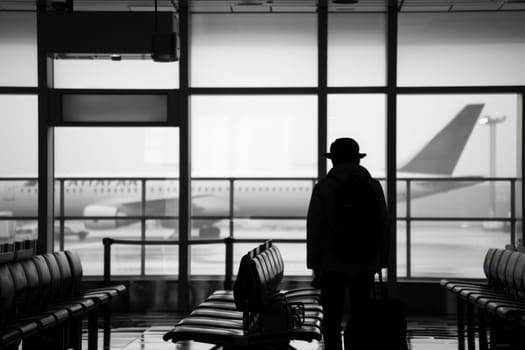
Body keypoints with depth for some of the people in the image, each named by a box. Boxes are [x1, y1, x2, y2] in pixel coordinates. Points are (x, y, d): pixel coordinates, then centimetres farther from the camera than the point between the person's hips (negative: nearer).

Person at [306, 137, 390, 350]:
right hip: (365, 265, 2)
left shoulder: (323, 188, -3)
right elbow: (383, 227, 4)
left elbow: (315, 229, -4)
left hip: (333, 266, -2)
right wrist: (380, 262, 12)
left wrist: (314, 265, 2)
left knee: (332, 322, 2)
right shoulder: (373, 186, 3)